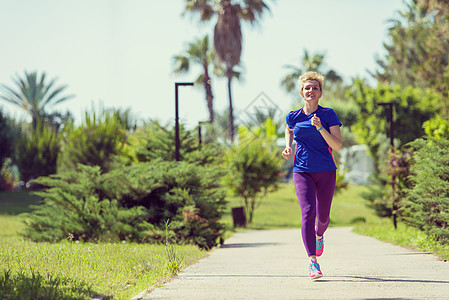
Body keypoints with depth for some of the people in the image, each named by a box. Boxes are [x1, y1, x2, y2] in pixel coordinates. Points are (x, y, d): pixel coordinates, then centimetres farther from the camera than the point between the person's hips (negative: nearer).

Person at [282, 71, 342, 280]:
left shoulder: (328, 115, -4)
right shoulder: (293, 117, 3)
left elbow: (337, 146, -12)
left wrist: (320, 128, -24)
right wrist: (288, 146, 9)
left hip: (326, 171, 0)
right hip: (302, 171, 0)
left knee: (323, 216, 11)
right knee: (308, 213, -18)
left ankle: (319, 235, 49)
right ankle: (312, 262, -22)